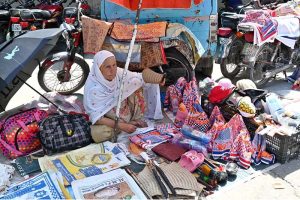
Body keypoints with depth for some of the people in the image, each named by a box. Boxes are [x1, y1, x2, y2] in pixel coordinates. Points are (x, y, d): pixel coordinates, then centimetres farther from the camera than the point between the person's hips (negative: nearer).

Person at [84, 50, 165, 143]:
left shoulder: (119, 73, -17)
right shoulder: (93, 88, -28)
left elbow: (141, 78, -17)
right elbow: (96, 117, -27)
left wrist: (159, 78, -38)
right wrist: (121, 126, -33)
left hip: (126, 113, 4)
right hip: (108, 120, -4)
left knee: (136, 82, -9)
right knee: (98, 134, -37)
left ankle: (135, 120, 5)